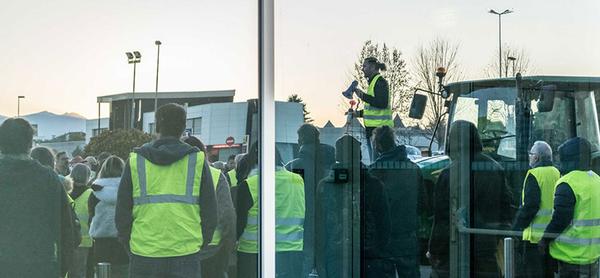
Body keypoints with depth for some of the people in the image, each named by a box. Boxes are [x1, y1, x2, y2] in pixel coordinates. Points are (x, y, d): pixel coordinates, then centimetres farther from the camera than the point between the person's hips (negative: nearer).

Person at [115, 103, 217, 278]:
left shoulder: (135, 161, 3)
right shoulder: (198, 160, 2)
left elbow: (122, 212, 6)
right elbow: (210, 212, 5)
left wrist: (129, 244, 18)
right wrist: (200, 243, 17)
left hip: (144, 254, 0)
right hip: (186, 254, 0)